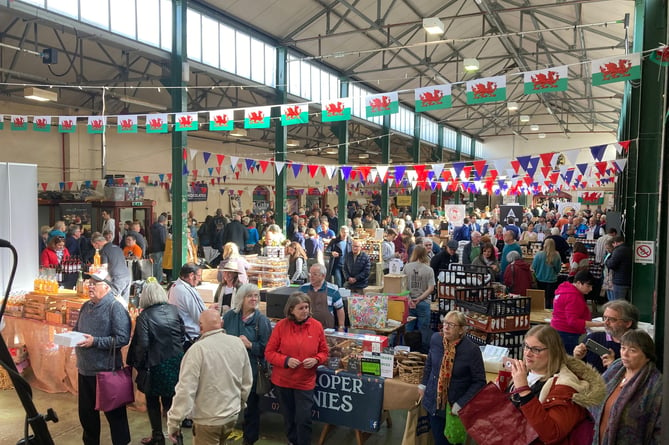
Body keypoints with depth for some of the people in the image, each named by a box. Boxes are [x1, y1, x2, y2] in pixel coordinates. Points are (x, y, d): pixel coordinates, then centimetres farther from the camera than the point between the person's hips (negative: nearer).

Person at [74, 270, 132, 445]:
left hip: (107, 371, -7)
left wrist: (95, 341, -24)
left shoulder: (115, 307, -14)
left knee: (114, 412, 6)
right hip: (85, 369, 7)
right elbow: (78, 329, 21)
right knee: (86, 411, 19)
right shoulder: (86, 306, 9)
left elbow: (123, 338, -21)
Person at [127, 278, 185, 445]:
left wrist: (138, 364, -2)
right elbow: (182, 333, 4)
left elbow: (142, 344, -17)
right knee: (170, 399, 18)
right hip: (176, 361, 4)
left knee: (153, 402, 16)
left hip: (156, 364, -4)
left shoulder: (144, 316, -15)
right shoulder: (173, 310, -2)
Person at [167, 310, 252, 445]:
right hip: (232, 415, 5)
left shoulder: (198, 349, -21)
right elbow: (247, 382, 4)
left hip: (208, 420, -5)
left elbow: (185, 389, -22)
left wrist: (174, 422, -13)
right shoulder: (238, 343, -5)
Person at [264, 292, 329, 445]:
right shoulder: (281, 326, -11)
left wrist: (316, 360, -18)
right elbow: (269, 352, -6)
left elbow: (324, 352, 3)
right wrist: (286, 360, -21)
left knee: (303, 419, -1)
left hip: (305, 381, -1)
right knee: (288, 417, 18)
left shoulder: (317, 326, -7)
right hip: (283, 380, 1)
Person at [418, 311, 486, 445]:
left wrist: (461, 403, -18)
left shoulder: (472, 350, -21)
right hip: (434, 401, 3)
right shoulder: (436, 339, -9)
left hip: (455, 407, -3)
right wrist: (423, 383, 11)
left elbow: (479, 381, -14)